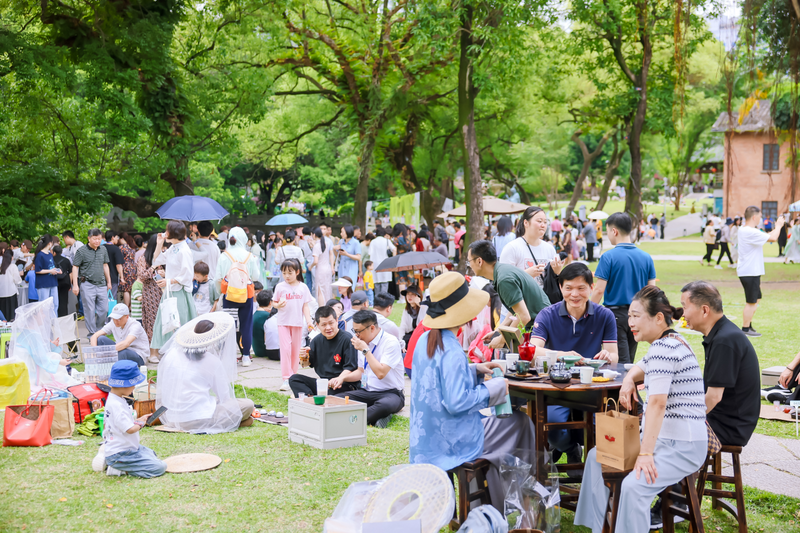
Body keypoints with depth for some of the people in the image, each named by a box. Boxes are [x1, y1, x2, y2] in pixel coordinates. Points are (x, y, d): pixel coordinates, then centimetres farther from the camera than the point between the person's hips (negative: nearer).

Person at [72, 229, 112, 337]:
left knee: (104, 309, 5)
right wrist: (75, 285, -9)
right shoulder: (81, 251, -5)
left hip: (101, 284, 5)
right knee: (90, 310, -1)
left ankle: (98, 330, 24)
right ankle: (92, 333, 9)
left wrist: (108, 282, 20)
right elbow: (75, 267, -4)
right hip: (87, 285, -5)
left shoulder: (103, 250, 11)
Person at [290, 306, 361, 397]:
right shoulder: (317, 340, 10)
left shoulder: (347, 339, -10)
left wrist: (339, 379, -31)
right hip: (323, 383, 7)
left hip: (344, 385, -7)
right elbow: (307, 364, 19)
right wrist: (304, 358, -5)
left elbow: (350, 368, -12)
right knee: (294, 379, -8)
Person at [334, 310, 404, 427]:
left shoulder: (391, 342, -14)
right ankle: (373, 416, -23)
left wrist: (365, 350, -20)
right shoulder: (363, 342, 9)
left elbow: (381, 373, -24)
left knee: (385, 405, -42)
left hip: (389, 393, -7)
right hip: (366, 392, 7)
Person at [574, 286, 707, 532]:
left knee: (633, 485, -32)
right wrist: (629, 379, 10)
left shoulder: (663, 347, -19)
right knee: (597, 456, 14)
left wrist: (645, 453, -28)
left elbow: (657, 403, -26)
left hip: (684, 446, -11)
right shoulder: (669, 342, 14)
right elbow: (642, 367, 34)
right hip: (665, 438, 11)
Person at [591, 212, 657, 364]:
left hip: (615, 314, -5)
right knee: (630, 360, 15)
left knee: (621, 362, -4)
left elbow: (599, 290, -14)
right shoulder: (646, 257, 3)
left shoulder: (608, 257, -11)